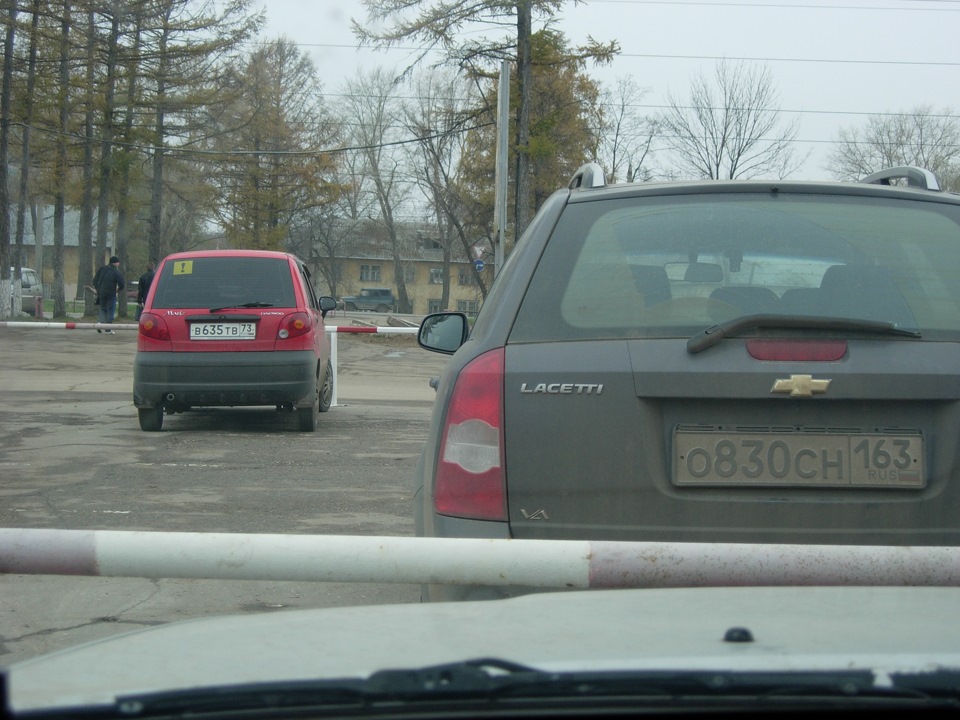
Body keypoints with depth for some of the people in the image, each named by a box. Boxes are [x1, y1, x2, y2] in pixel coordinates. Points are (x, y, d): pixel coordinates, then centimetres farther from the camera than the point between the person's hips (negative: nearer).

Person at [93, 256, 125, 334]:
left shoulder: (102, 269, 6)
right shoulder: (117, 272, -8)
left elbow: (95, 279, 8)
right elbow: (122, 284, -10)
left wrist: (97, 289, 16)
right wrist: (118, 289, 10)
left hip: (101, 293, 4)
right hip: (111, 294, -4)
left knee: (103, 309, 19)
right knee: (110, 310, 4)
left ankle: (100, 322, -5)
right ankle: (108, 330, 4)